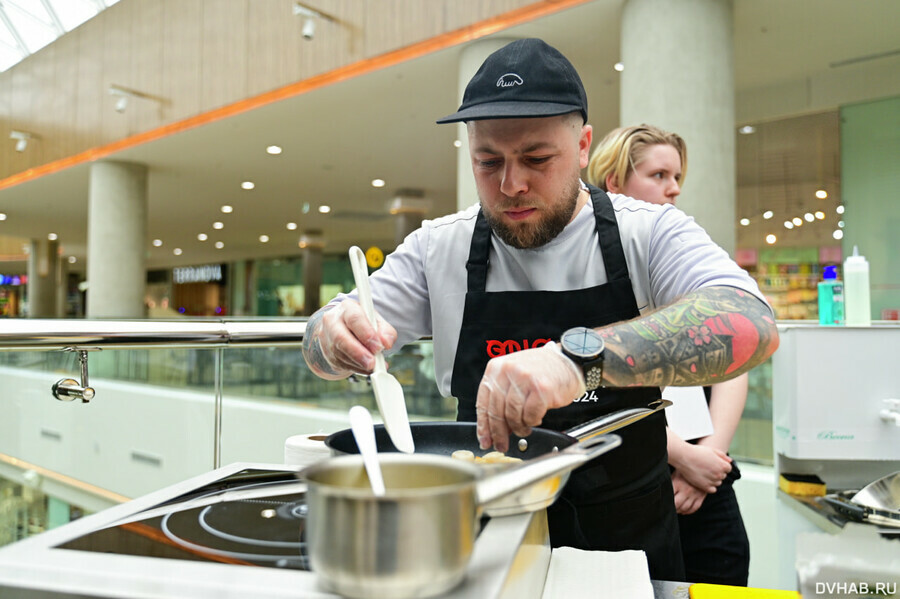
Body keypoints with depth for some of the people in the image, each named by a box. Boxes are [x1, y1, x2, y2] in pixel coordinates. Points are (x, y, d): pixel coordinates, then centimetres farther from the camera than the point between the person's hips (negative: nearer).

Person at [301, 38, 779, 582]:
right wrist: (334, 335, -21)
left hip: (632, 540, -1)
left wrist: (580, 356, -38)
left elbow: (754, 326, -24)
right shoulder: (438, 248, 0)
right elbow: (325, 350, 4)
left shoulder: (649, 233, -7)